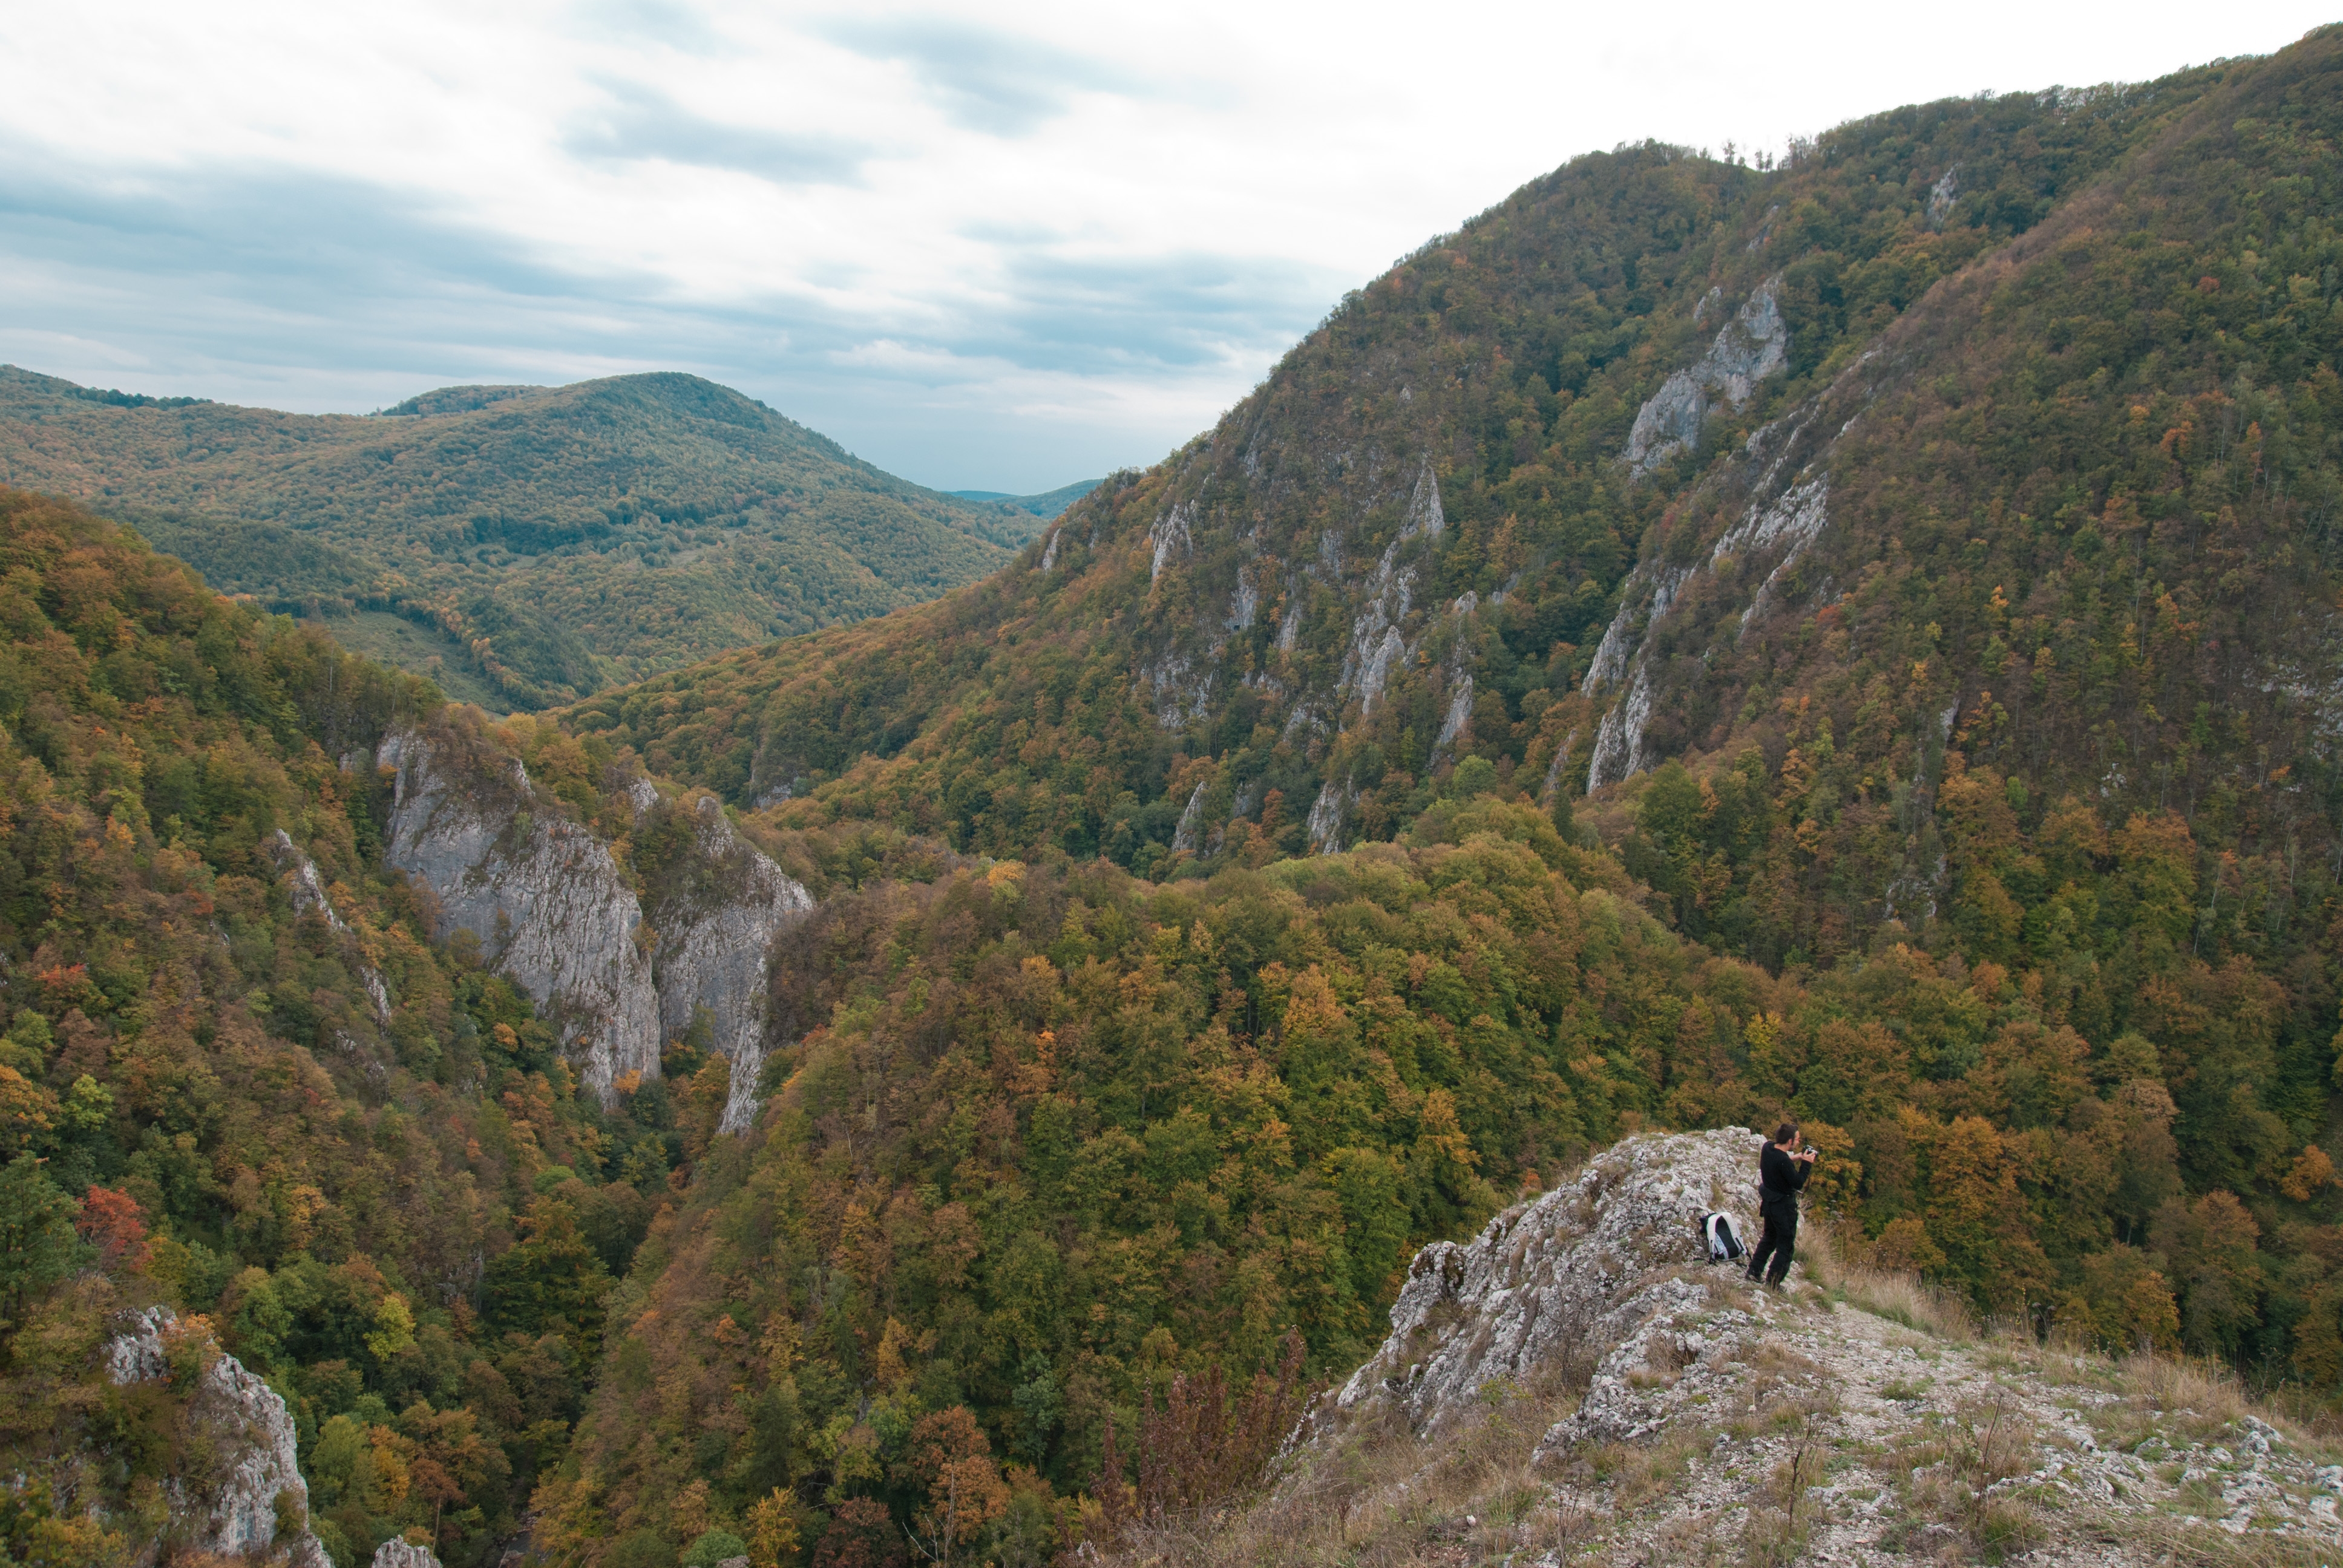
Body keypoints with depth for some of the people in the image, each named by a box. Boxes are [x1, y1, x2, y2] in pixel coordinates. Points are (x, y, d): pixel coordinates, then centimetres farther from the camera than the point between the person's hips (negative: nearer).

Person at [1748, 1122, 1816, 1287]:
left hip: (1768, 1202, 8)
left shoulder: (1767, 1148, -6)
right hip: (1784, 1206, -8)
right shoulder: (1783, 1162, -31)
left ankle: (1754, 1271, 32)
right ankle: (1772, 1283, 11)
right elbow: (1798, 1183, -25)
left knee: (1769, 1237, 27)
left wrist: (1794, 1158, 1)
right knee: (1785, 1246, 7)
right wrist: (1806, 1163, -17)